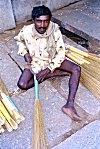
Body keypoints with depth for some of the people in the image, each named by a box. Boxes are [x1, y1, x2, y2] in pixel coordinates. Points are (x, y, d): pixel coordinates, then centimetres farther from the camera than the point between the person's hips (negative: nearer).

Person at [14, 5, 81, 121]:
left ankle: (69, 105, -26)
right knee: (22, 84, -20)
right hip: (35, 62, 1)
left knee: (76, 69, -22)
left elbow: (61, 53, -18)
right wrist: (25, 53, -11)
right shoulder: (26, 31, -21)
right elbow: (19, 40, 5)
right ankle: (57, 73, -8)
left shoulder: (55, 30, -24)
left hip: (52, 60, 0)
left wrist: (48, 69, -24)